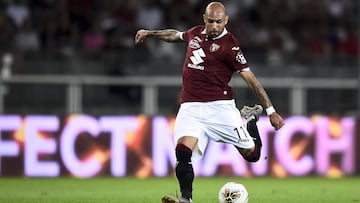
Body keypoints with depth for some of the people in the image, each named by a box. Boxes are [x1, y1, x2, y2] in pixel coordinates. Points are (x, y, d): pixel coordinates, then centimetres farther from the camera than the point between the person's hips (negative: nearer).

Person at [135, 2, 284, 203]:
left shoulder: (230, 45, -10)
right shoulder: (195, 33, 9)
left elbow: (250, 78, -9)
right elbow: (176, 35, 33)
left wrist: (271, 111, -10)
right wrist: (150, 33, 42)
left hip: (220, 107, -4)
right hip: (190, 108, 4)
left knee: (252, 155, 3)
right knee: (183, 152, -20)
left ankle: (251, 118, 33)